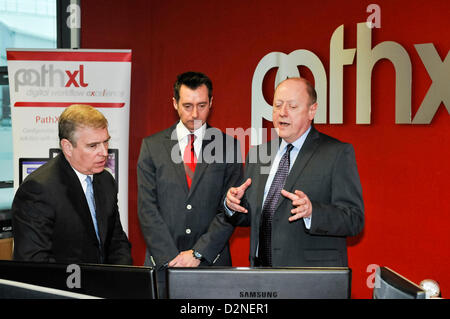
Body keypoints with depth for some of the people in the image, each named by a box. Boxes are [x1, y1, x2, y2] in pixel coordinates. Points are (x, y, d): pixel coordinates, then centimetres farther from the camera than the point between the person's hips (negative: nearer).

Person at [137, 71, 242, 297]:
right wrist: (171, 258, -9)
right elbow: (147, 208, 0)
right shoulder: (152, 146, 5)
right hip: (163, 265, 0)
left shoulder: (229, 147, 4)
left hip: (212, 262, 0)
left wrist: (198, 253, -10)